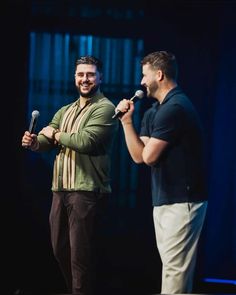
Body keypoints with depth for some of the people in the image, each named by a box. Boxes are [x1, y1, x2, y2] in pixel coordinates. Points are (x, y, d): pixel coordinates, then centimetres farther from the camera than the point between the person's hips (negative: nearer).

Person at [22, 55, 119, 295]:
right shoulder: (65, 111, 18)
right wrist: (34, 142, -16)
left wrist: (55, 134, -5)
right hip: (60, 189, 8)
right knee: (60, 249, 15)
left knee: (80, 254, -4)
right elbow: (46, 142, 9)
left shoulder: (104, 108, -7)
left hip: (86, 191, -8)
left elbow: (85, 141, -22)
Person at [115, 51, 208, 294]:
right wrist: (126, 120, 0)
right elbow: (138, 155, 9)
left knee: (175, 268, -9)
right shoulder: (154, 111, 14)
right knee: (172, 266, 12)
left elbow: (148, 156, -14)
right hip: (164, 200, 10)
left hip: (181, 202, -10)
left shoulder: (174, 108, -17)